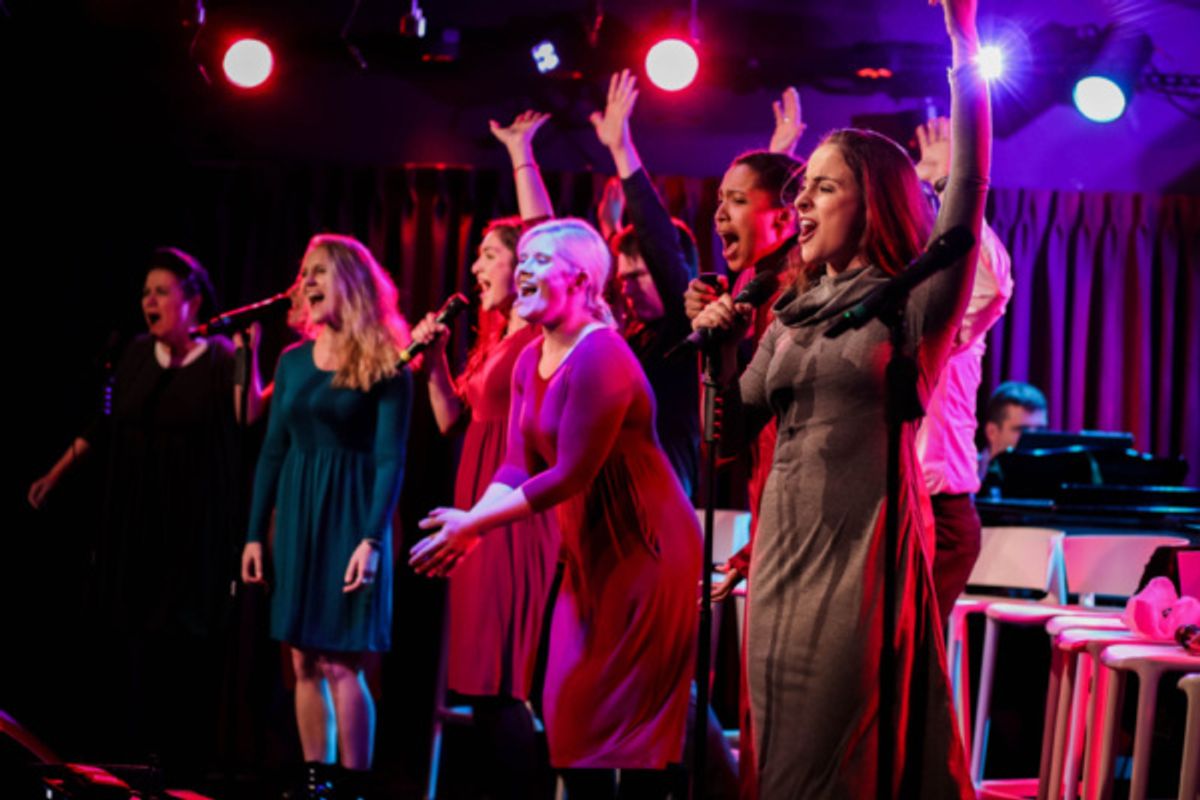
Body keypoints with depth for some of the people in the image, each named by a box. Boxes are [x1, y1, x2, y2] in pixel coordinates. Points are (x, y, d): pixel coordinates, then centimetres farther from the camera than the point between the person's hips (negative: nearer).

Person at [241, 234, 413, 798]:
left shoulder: (384, 365, -7)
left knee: (341, 663, -8)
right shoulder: (293, 360, 9)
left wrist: (372, 538, -20)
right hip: (296, 516, 6)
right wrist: (255, 533, 7)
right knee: (304, 662, 7)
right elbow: (273, 451, 11)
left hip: (350, 516, -5)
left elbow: (391, 459, -11)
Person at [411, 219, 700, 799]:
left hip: (645, 549, -9)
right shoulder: (531, 360, 7)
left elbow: (570, 476, -24)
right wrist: (470, 522, -13)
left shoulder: (599, 357, -22)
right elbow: (519, 465, 4)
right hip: (590, 550, 9)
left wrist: (474, 524, -20)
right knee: (570, 706, 10)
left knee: (633, 714, -2)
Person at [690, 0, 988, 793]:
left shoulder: (911, 305, -4)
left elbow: (969, 190, -17)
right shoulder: (792, 315, 14)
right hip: (784, 546, 6)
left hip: (864, 547, -6)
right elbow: (738, 421, 20)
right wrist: (720, 345, 3)